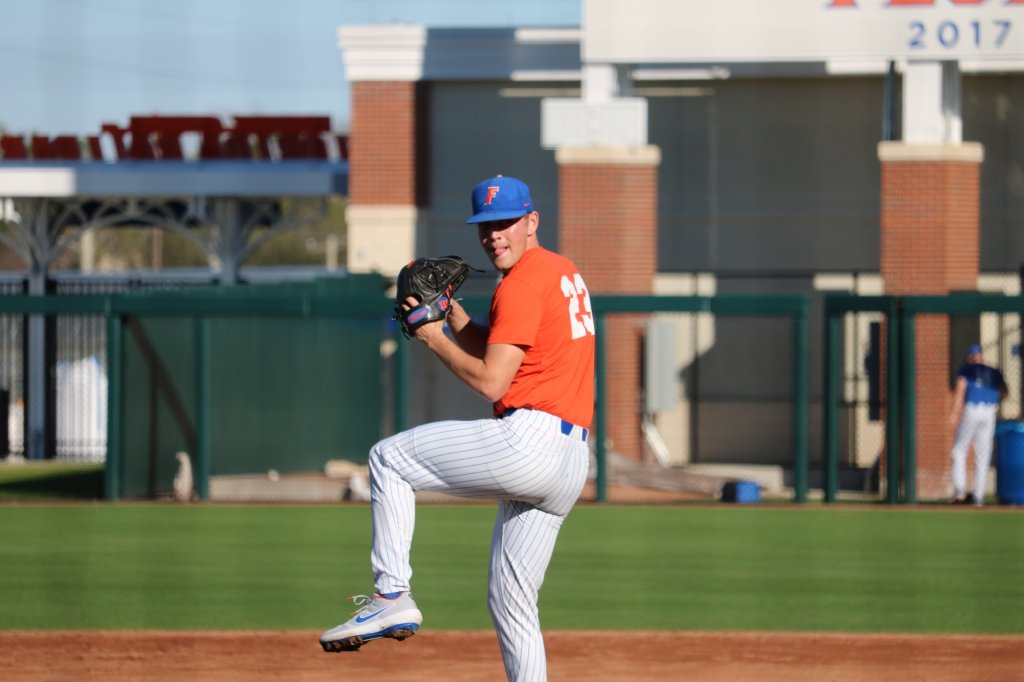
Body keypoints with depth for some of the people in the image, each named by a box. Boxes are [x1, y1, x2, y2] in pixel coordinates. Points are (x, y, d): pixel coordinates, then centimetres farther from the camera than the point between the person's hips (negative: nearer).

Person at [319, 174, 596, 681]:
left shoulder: (521, 284, -9)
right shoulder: (563, 273, 22)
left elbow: (491, 383, -13)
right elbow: (495, 354, 27)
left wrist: (434, 339, -1)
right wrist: (451, 311, 16)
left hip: (529, 440, -10)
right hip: (571, 463, 10)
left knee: (387, 459, 4)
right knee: (509, 598, 15)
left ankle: (391, 596, -2)